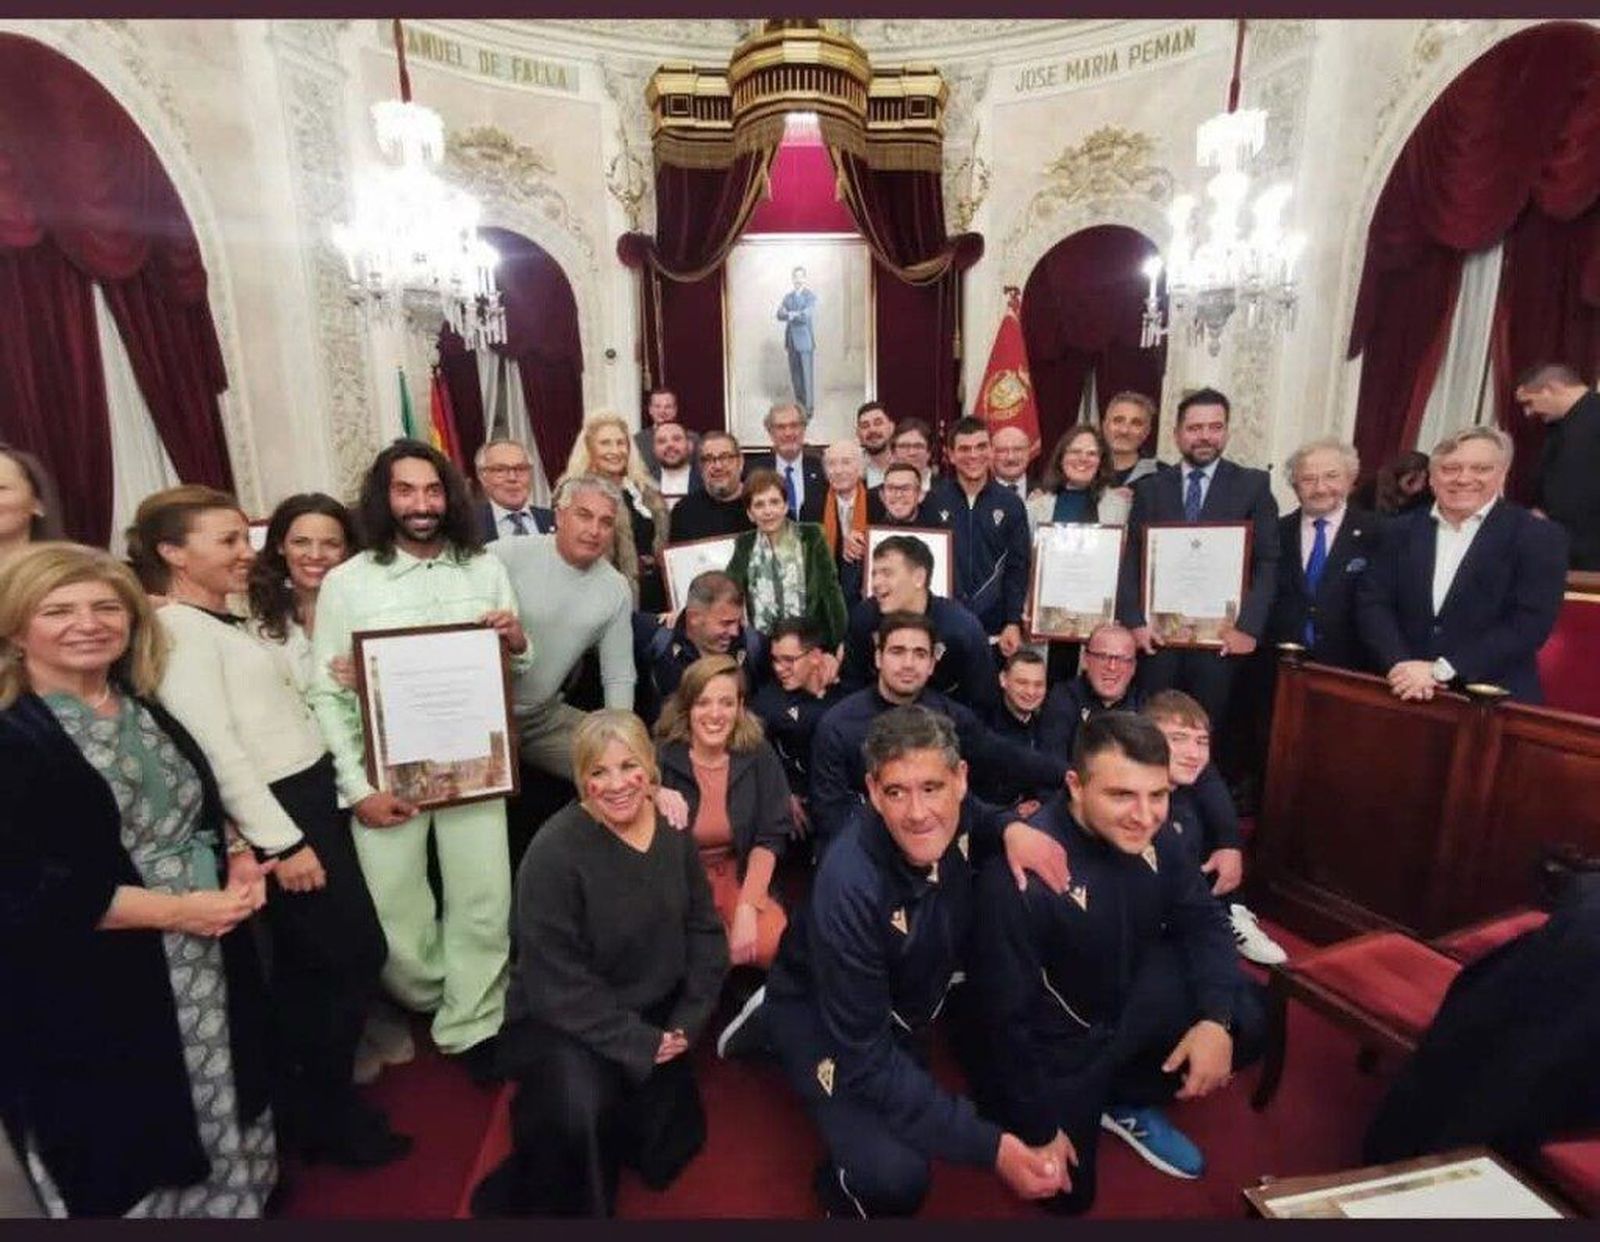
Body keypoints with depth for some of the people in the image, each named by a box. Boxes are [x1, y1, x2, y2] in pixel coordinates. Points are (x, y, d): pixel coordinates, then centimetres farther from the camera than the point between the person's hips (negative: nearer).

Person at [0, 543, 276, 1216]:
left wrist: (238, 861, -4)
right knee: (136, 1165, 13)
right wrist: (176, 910, -20)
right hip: (92, 992, -6)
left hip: (209, 968, 6)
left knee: (219, 1125, 22)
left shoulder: (148, 712, 6)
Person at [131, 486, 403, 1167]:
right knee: (351, 958, 3)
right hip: (275, 811, -9)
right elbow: (217, 751, -21)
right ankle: (324, 1117, 24)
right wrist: (282, 843, -20)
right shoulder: (178, 630, -15)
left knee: (312, 965, 19)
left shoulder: (228, 623, 14)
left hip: (313, 797, 9)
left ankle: (309, 1101, 37)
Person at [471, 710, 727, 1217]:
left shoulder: (673, 830, -7)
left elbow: (705, 930, 1)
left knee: (668, 1147, 9)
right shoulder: (555, 852, -25)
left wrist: (687, 1022, -8)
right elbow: (559, 987, -22)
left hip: (657, 1015, 5)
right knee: (581, 1111, -32)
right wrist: (642, 1044, -19)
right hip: (563, 1021, -5)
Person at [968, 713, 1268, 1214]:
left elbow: (1200, 920, -2)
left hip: (1128, 1005, 6)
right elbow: (1006, 1012, -24)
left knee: (1249, 1017, -8)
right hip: (1054, 1043, -5)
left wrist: (1216, 1018, -19)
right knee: (1066, 1191, 3)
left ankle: (1125, 1104, 14)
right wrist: (1040, 1129, -15)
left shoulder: (1147, 834, -15)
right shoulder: (1022, 871, -35)